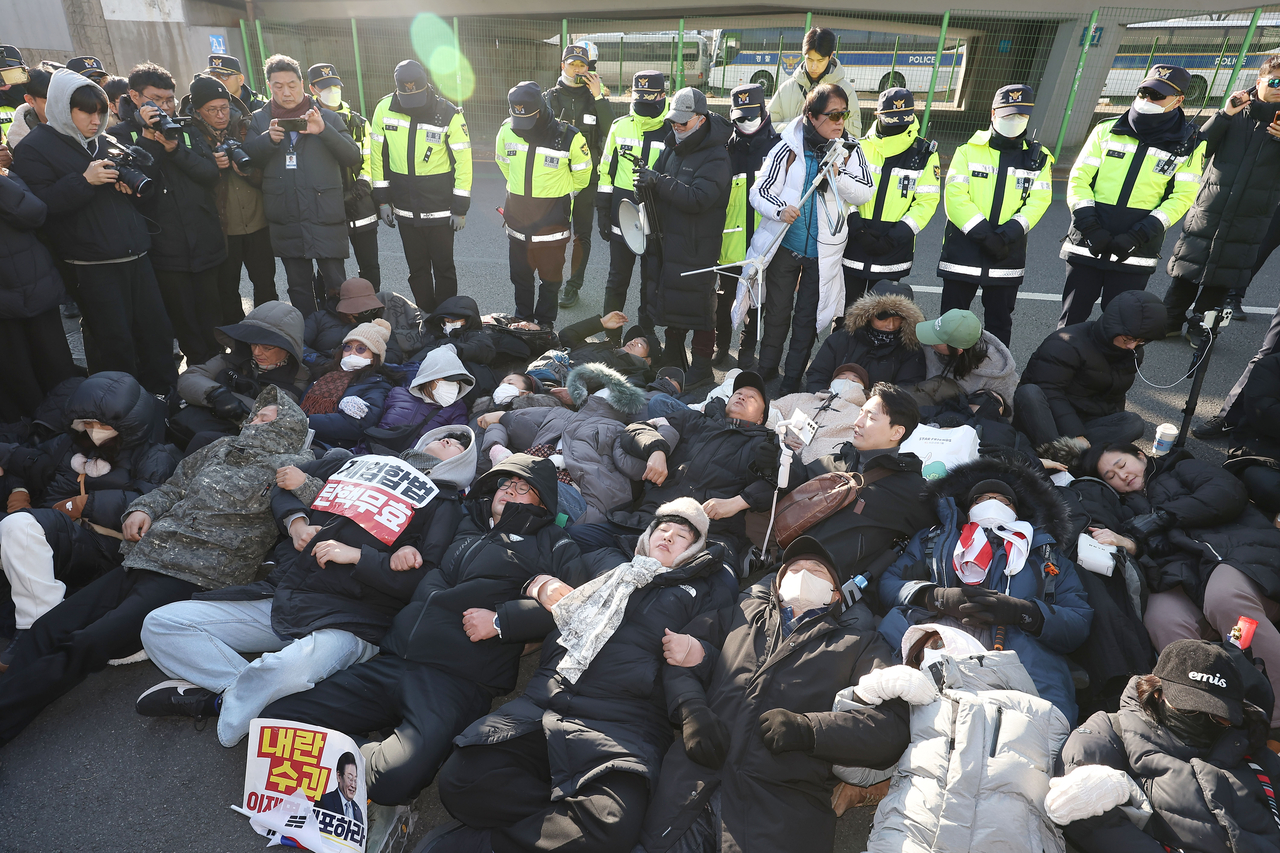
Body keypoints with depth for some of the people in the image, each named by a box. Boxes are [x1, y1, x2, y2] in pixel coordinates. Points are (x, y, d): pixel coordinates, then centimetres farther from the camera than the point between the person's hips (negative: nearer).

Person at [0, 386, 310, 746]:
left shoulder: (291, 465, 1)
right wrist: (143, 509, 10)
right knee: (46, 631, -3)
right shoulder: (222, 448, 22)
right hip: (142, 561, 7)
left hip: (194, 578, -7)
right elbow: (173, 488, 27)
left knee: (83, 646, -18)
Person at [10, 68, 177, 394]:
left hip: (136, 257, 6)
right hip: (93, 266, -6)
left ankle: (164, 395, 21)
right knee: (116, 343, -3)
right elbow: (39, 205, -13)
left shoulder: (105, 142, 17)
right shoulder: (35, 147, -1)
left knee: (158, 331, 7)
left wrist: (131, 182, 3)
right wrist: (85, 180, -19)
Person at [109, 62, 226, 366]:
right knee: (183, 319, 6)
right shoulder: (120, 134, 1)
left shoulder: (186, 130, 11)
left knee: (211, 312, 12)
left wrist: (175, 148, -16)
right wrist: (149, 139, -16)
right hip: (166, 248, -3)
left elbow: (212, 175, -3)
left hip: (205, 241, 3)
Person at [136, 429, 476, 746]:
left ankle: (215, 699, -6)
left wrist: (357, 555, -13)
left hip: (344, 622, -5)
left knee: (293, 669, -36)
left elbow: (423, 581, -9)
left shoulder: (444, 505, 3)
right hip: (279, 597, 6)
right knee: (160, 625, -3)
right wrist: (295, 520, 6)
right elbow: (284, 487, 26)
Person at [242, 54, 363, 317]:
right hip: (286, 221, 3)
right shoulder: (260, 120, 11)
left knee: (336, 283, -4)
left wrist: (324, 131, -16)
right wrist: (268, 139, -14)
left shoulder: (326, 117, 6)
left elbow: (353, 158, -3)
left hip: (326, 218, -2)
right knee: (298, 286, 10)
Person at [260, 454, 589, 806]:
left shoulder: (554, 546, 9)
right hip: (390, 662, 5)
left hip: (459, 682, -4)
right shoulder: (464, 527, 22)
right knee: (275, 715, -8)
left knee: (397, 779, -28)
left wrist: (500, 620, -13)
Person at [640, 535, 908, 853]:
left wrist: (808, 728, -12)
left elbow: (893, 725, 2)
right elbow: (678, 658, 18)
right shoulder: (744, 614, 25)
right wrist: (691, 709, -3)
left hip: (782, 802, -2)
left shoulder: (859, 644, 17)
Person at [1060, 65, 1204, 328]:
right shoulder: (1106, 130, 6)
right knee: (1071, 321, 4)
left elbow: (1181, 197, -1)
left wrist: (1138, 236, -14)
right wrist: (1090, 227, -10)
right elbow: (1078, 180, 2)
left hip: (1134, 254, -1)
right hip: (1087, 246, 1)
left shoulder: (1188, 145, 4)